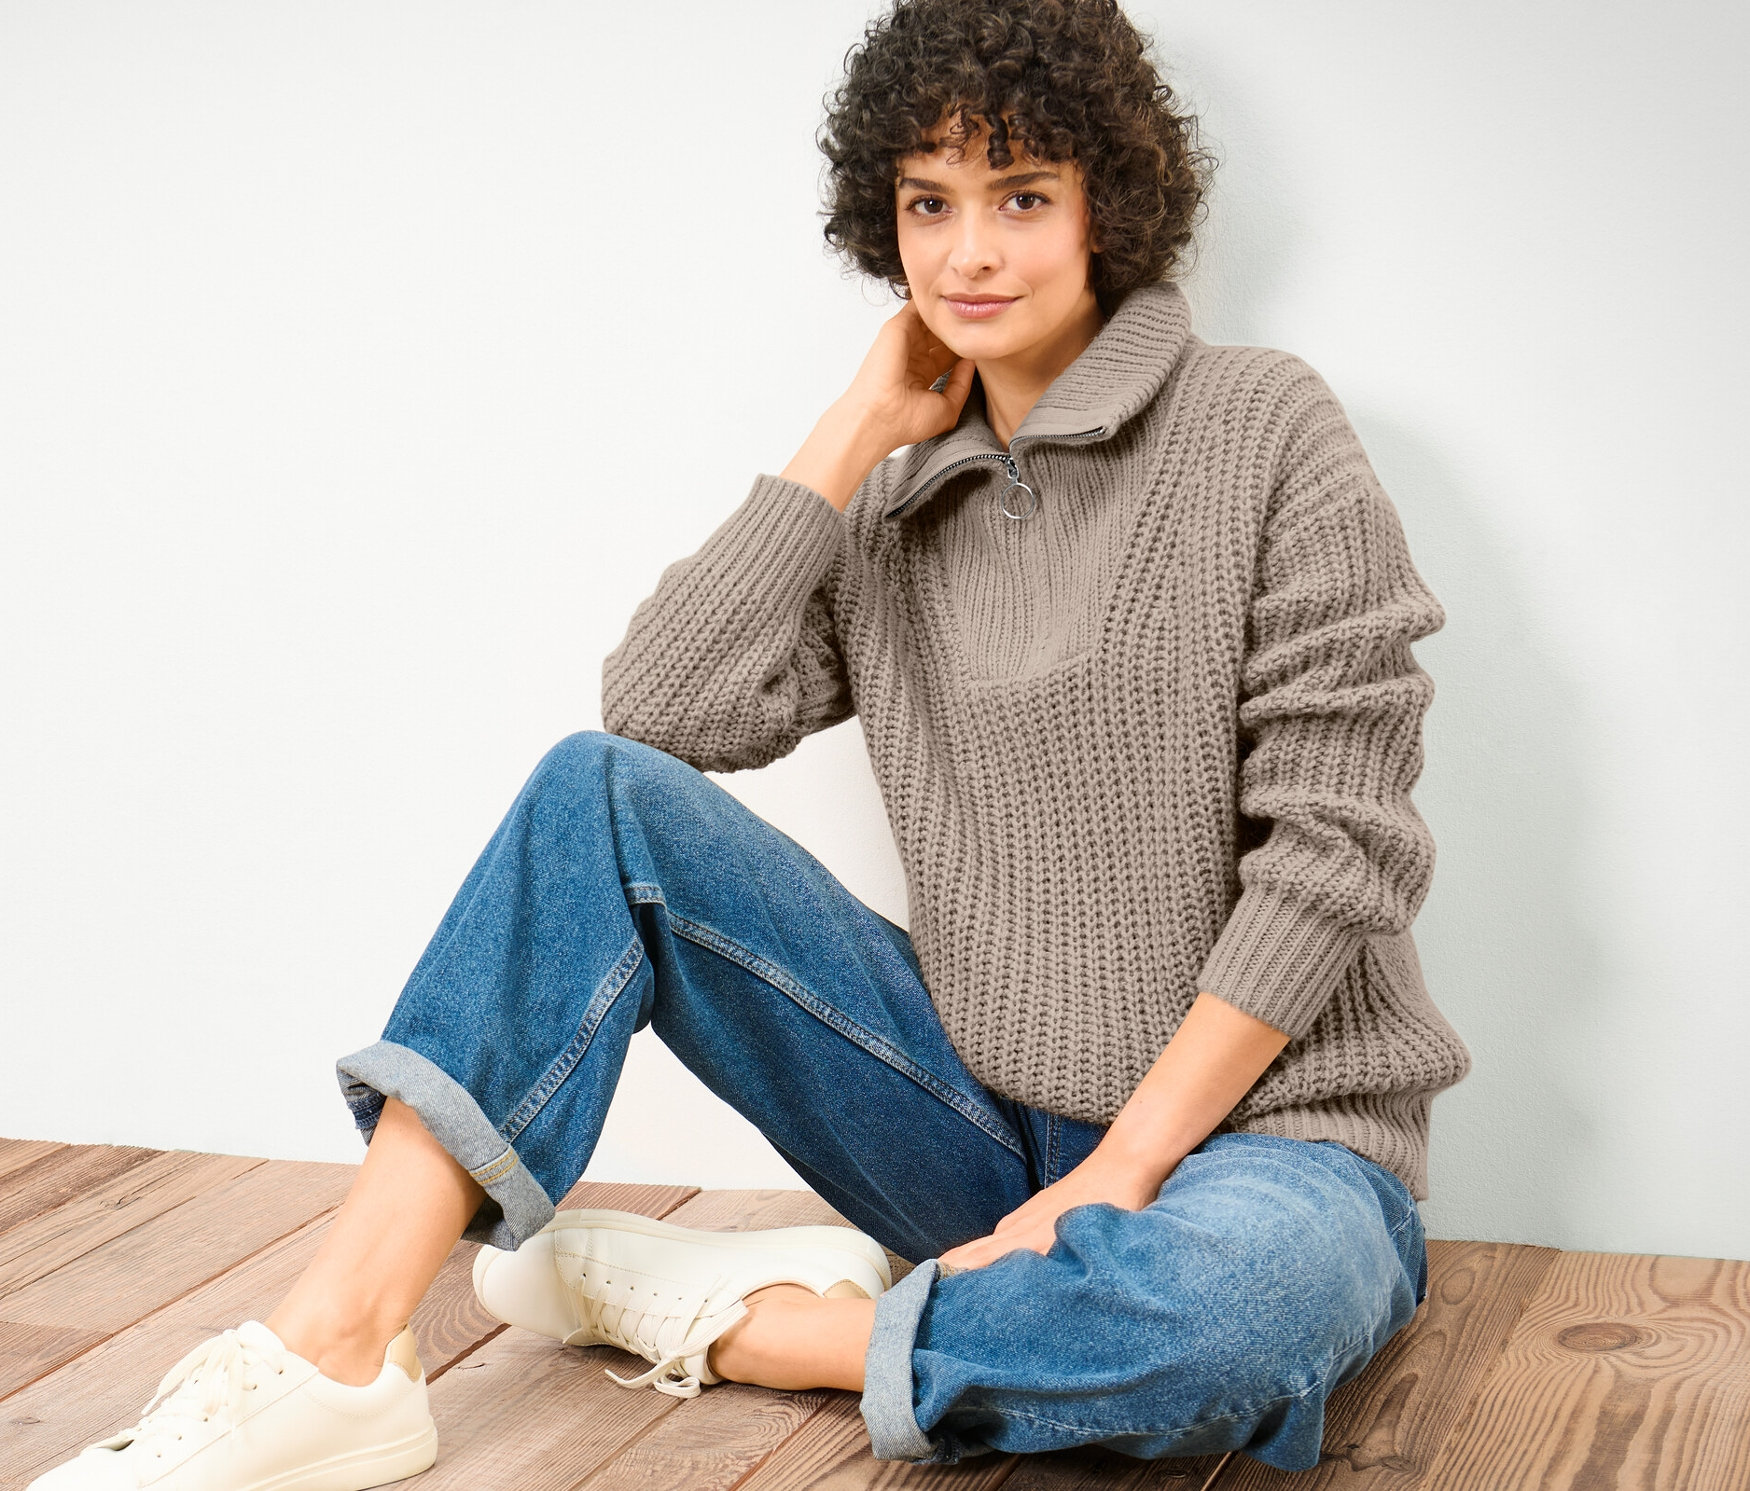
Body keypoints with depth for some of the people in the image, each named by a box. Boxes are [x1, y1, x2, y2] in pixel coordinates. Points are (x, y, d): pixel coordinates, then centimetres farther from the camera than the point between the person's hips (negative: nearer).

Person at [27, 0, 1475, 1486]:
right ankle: (339, 1353, -19)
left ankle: (715, 1313, -18)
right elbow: (661, 707, -7)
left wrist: (1121, 1170, -15)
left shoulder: (1264, 430, -6)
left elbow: (1338, 840, -11)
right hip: (986, 1116, 4)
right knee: (600, 794, -12)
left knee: (1246, 1292, -41)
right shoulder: (896, 510, 9)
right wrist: (862, 427, -5)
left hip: (1248, 1129, -4)